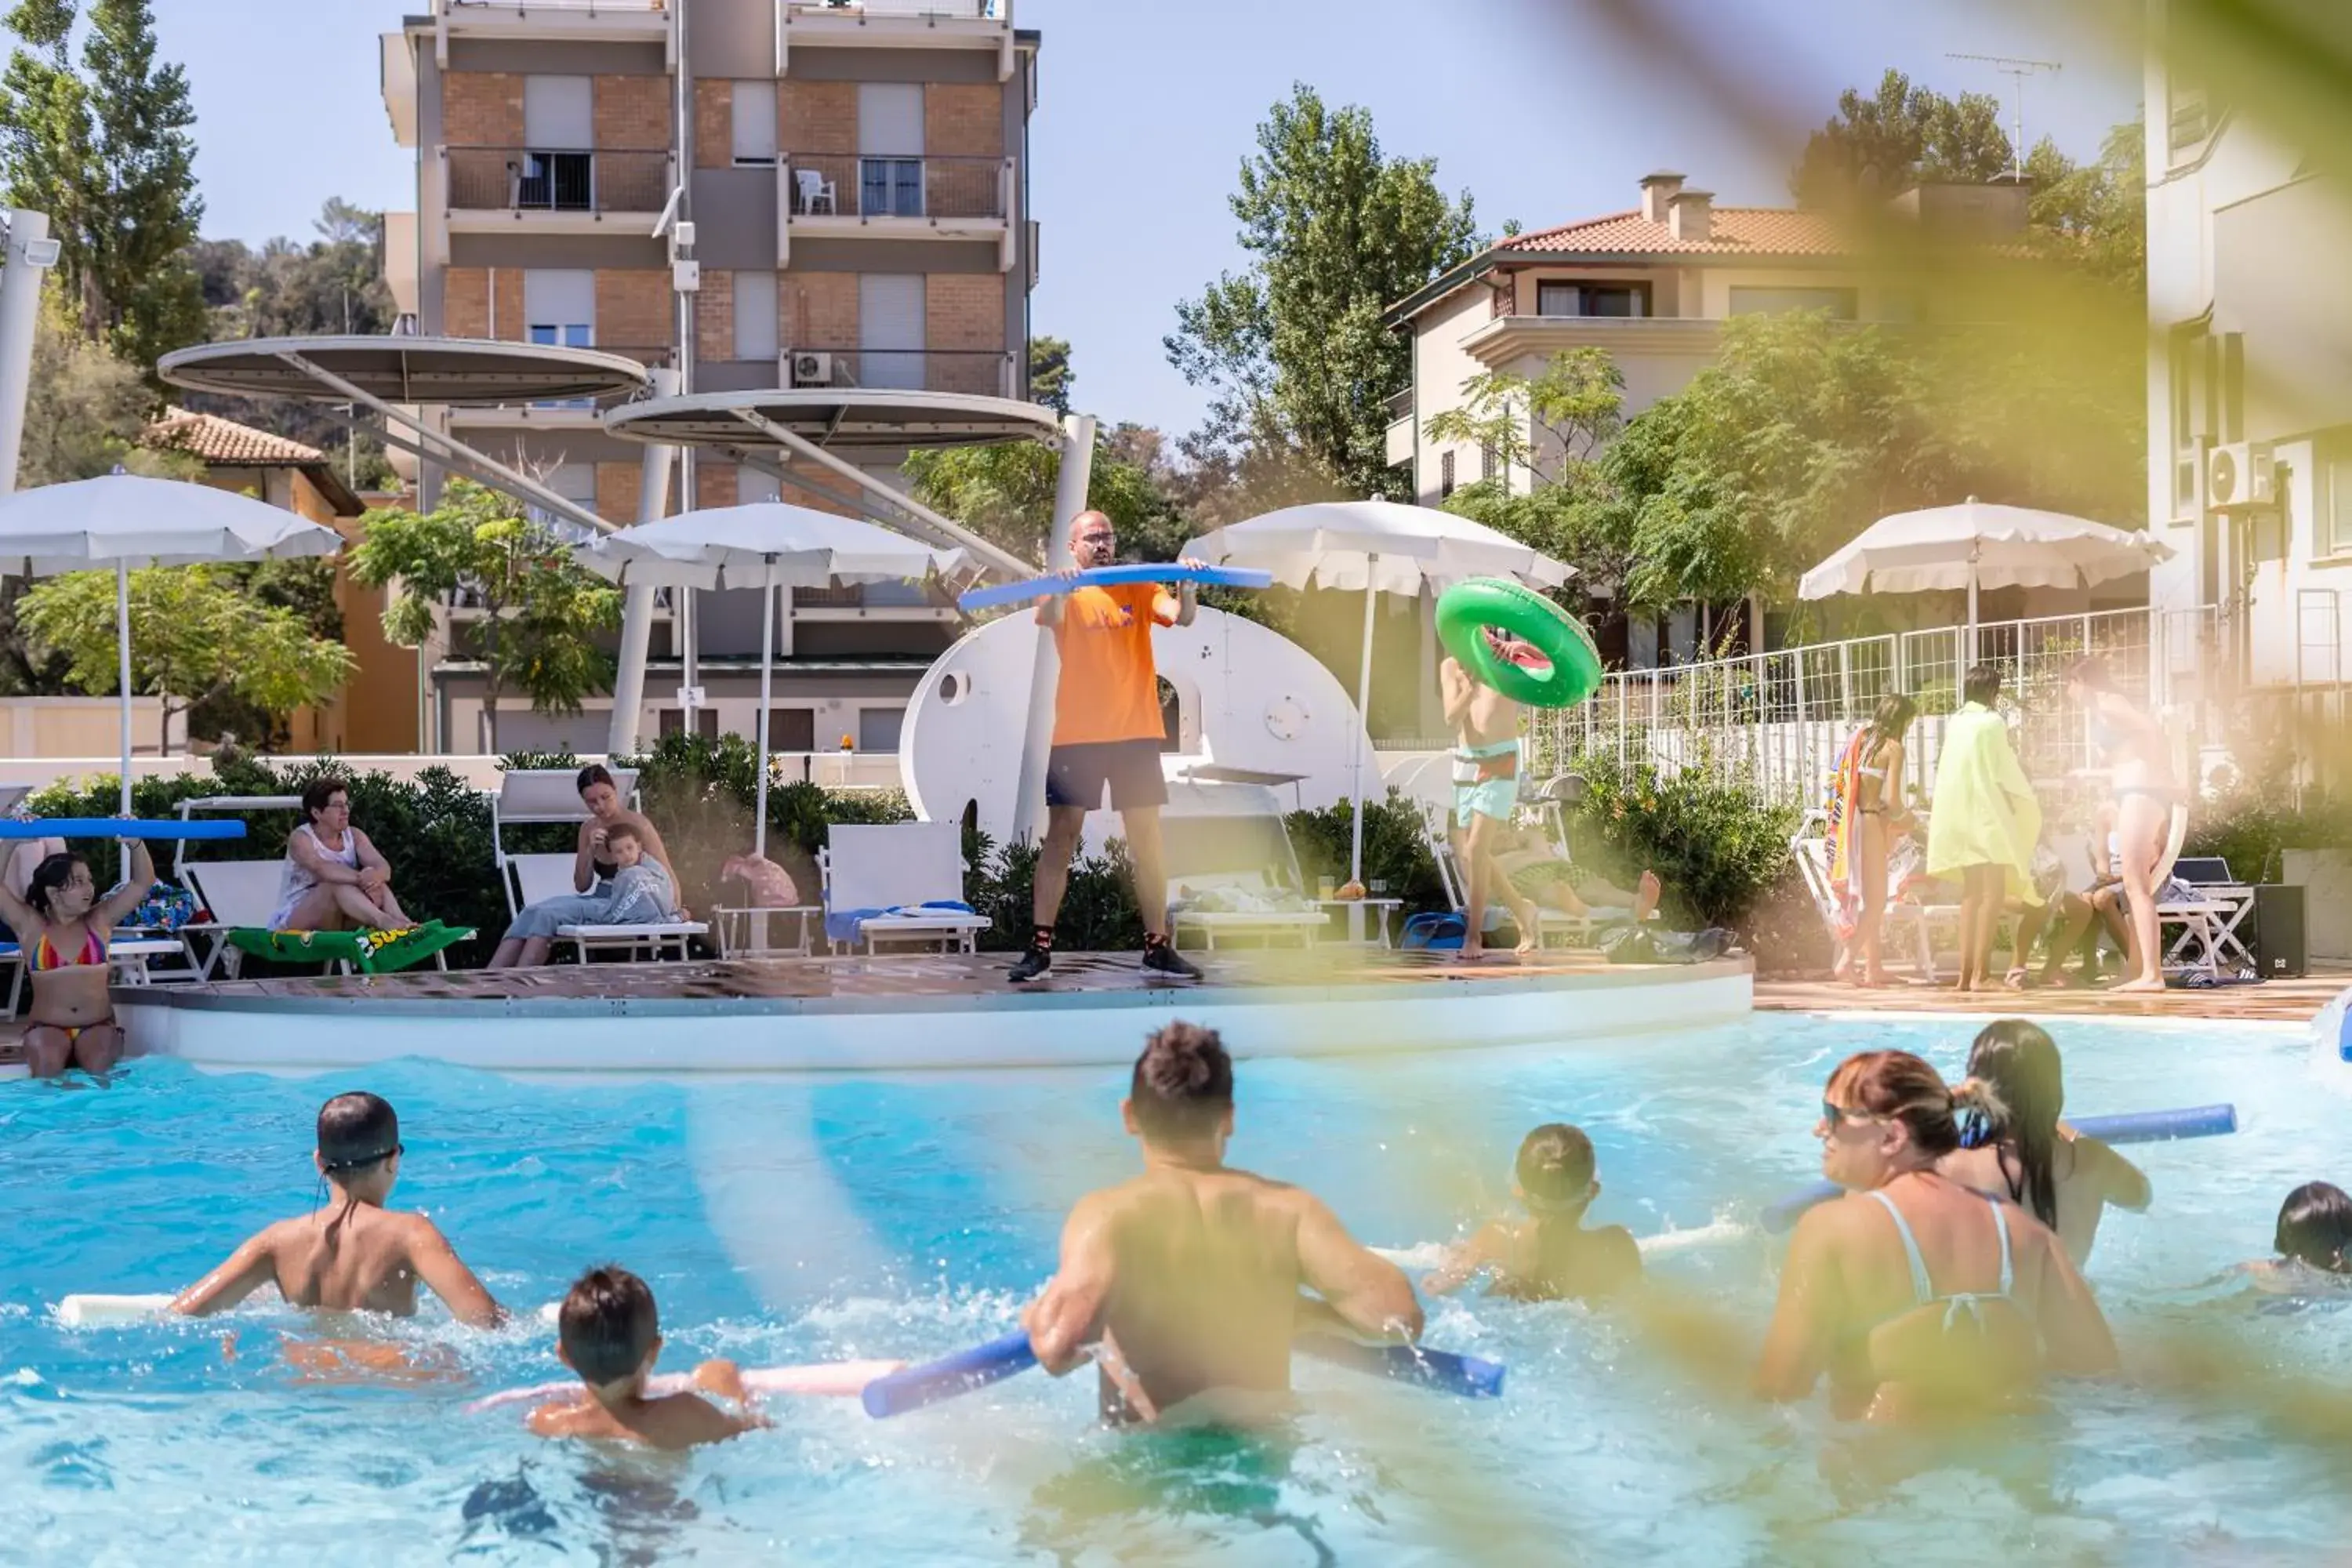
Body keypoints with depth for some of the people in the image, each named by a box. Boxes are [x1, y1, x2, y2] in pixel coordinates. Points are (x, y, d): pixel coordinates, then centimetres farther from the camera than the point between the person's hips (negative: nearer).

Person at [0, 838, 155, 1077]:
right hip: (47, 1027, -1)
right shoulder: (31, 926, 4)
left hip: (97, 1026, 1)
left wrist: (135, 842, -8)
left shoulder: (99, 921, 8)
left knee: (99, 1064, -31)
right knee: (47, 1062, -34)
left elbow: (143, 882, 7)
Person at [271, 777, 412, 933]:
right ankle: (382, 921, -53)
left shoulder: (354, 836, 4)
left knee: (374, 879, -18)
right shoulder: (300, 839, -11)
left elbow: (383, 867, -13)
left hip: (336, 924, 5)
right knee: (337, 884, -31)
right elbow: (321, 868, -32)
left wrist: (375, 875, -38)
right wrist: (360, 878, -46)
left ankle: (399, 919, -42)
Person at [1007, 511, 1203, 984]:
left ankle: (1157, 945, 11)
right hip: (1077, 734, -2)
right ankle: (1040, 945, -1)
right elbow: (1046, 618, -20)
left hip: (1136, 733, 2)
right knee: (1061, 836, -2)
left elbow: (1182, 617, -7)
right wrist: (1060, 588, -42)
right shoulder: (1065, 594, 3)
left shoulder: (1140, 590, 9)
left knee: (1147, 839, 5)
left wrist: (1187, 585, -29)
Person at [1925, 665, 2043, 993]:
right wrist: (2026, 804, 8)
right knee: (1993, 892, -7)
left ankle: (1965, 973, 8)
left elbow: (1946, 770, 10)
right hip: (1987, 811, -7)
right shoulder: (1992, 722, -9)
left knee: (1972, 892, 12)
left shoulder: (1955, 722, 9)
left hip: (1956, 813, 7)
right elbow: (2005, 772, -8)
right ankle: (1978, 974, -16)